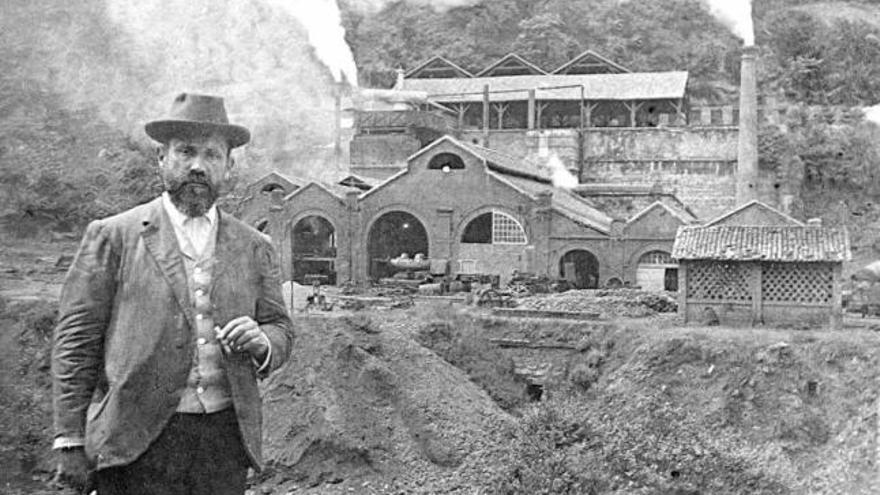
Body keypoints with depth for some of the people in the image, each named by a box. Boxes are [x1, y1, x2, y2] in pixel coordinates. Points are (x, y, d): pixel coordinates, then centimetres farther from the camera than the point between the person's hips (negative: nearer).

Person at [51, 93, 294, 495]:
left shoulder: (254, 248, 12)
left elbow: (281, 329, 15)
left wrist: (261, 344, -9)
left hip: (227, 436, 3)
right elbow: (76, 341, -1)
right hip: (137, 439, -3)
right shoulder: (112, 236, 2)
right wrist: (70, 442, -6)